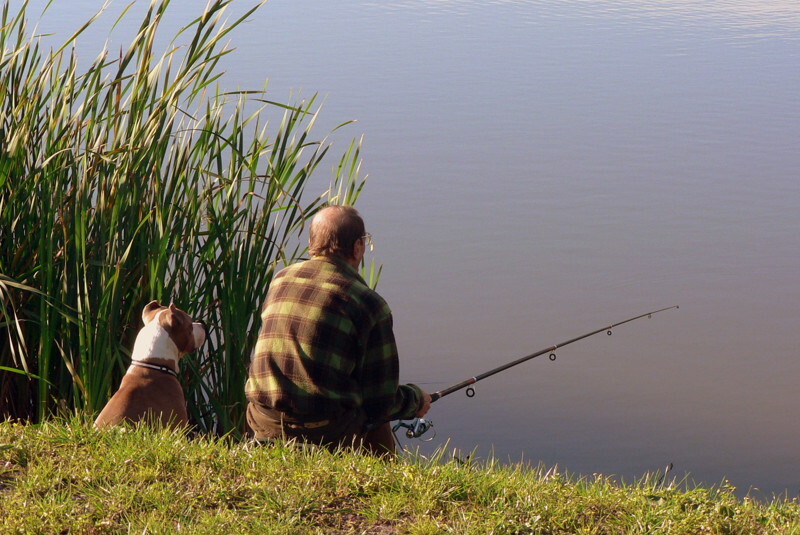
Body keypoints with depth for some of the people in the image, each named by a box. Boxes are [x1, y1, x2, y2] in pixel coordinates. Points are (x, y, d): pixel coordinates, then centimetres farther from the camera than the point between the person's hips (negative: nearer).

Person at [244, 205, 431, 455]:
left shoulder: (279, 280, 8)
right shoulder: (368, 304, -8)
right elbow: (382, 403, -5)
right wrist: (417, 399, 18)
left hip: (264, 425, 5)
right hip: (327, 432, -5)